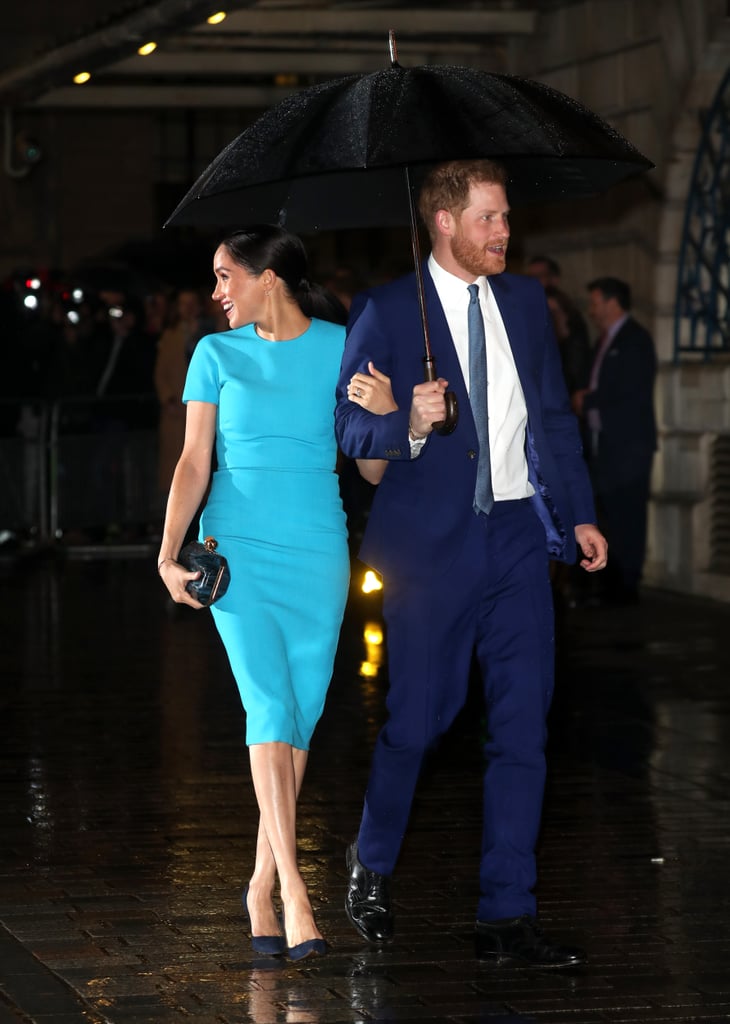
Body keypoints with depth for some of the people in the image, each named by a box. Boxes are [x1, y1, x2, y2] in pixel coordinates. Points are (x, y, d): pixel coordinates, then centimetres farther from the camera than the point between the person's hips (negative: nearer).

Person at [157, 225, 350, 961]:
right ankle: (293, 891, -18)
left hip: (318, 548, 1)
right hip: (239, 546, -1)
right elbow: (194, 460, 3)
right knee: (270, 708, -13)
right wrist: (169, 553, -8)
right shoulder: (217, 355, 6)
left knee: (303, 715, 1)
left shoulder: (339, 348, 4)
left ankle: (262, 885, 13)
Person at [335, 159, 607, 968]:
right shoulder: (385, 311, -3)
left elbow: (556, 414, 16)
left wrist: (579, 513, 11)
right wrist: (409, 425, -24)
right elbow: (351, 426, -5)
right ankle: (372, 866, 30)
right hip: (431, 540, -4)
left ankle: (506, 915, 5)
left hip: (519, 536, 4)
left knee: (522, 724, 0)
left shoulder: (524, 301, 11)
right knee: (416, 720, 3)